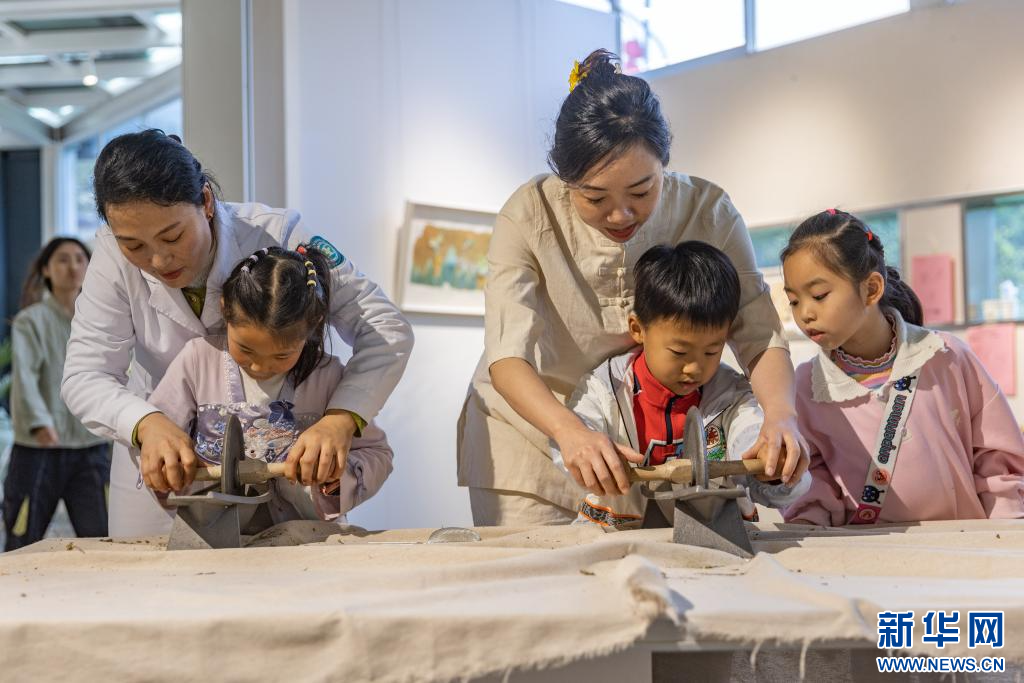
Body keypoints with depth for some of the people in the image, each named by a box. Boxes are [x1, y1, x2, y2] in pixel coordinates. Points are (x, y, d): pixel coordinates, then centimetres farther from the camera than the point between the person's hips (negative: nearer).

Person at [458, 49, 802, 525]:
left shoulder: (707, 212, -17)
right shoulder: (529, 215, -23)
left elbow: (758, 335, -17)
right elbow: (507, 357, -31)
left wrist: (779, 413, -39)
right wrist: (570, 431, -50)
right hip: (530, 428, -1)